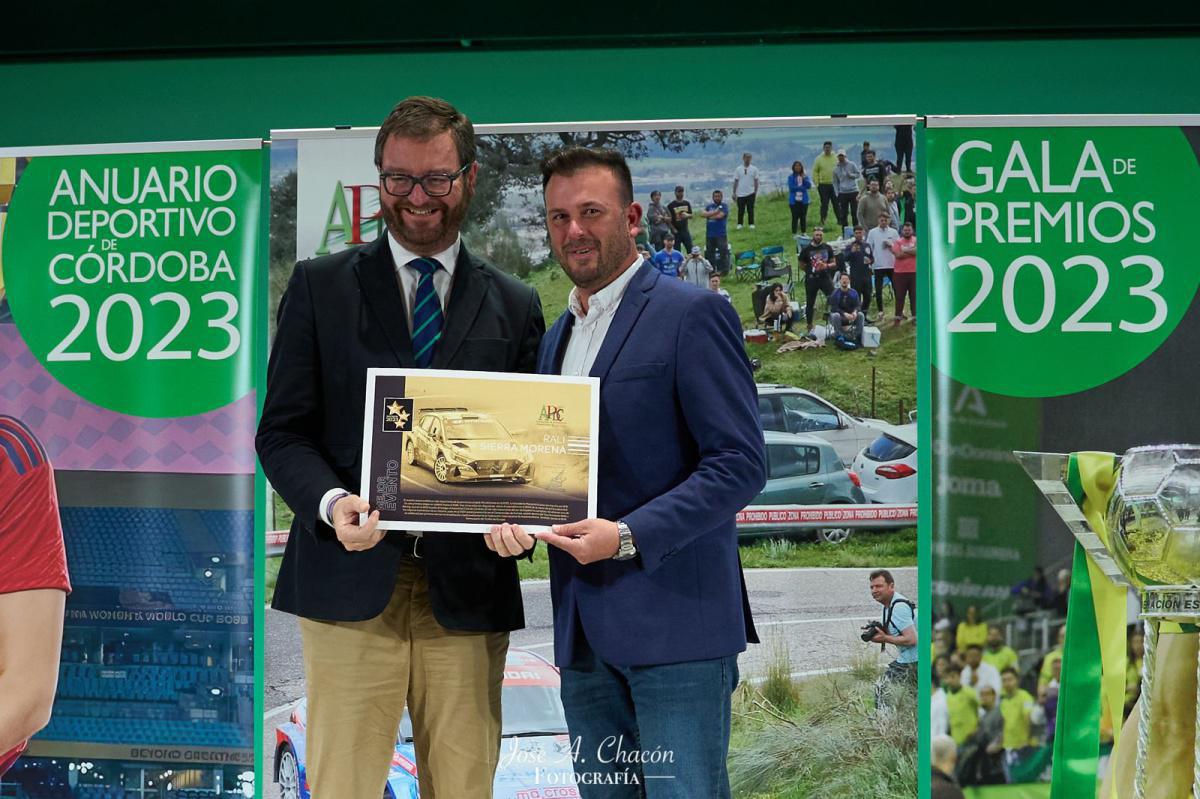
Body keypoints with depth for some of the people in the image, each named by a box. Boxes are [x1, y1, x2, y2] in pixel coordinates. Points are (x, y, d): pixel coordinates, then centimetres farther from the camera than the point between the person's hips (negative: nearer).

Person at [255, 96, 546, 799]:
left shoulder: (515, 307, 12)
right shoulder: (320, 287, 8)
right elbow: (282, 431, 5)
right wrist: (330, 501, -16)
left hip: (466, 589, 2)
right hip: (351, 584, -1)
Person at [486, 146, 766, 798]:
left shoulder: (691, 316, -6)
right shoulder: (556, 337, 19)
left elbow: (740, 465, -13)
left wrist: (628, 537, -21)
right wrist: (513, 519, 1)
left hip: (674, 622, -7)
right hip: (583, 631, 7)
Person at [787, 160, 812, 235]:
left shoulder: (805, 176, 9)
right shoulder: (791, 177, -1)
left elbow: (809, 186, -1)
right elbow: (791, 187, -10)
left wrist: (804, 179, -14)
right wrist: (802, 188, -8)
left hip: (803, 200, 3)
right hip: (794, 200, -3)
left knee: (803, 217, 5)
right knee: (795, 217, -2)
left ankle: (804, 232, 13)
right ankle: (794, 233, 3)